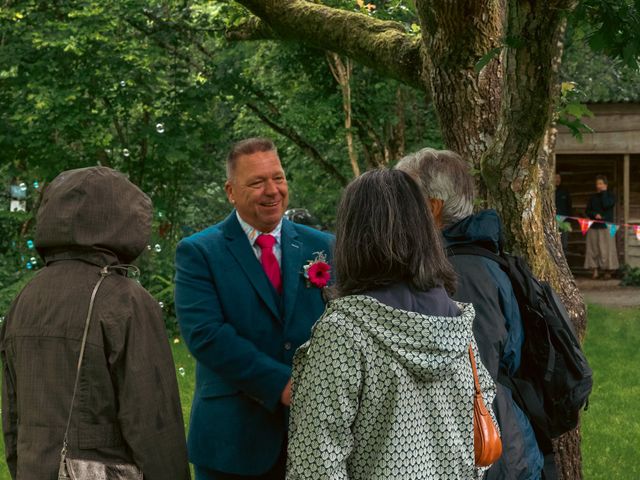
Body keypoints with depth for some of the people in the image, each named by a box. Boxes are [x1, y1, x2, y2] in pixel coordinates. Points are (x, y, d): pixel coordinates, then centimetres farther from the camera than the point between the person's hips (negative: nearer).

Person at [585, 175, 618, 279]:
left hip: (606, 226, -4)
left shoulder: (611, 195, 4)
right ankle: (595, 270, 2)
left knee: (607, 249, -6)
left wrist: (604, 192, -6)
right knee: (593, 249, -2)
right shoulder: (593, 197, 15)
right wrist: (595, 215, -9)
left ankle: (608, 271, 0)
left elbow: (606, 205, -14)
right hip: (594, 226, 4)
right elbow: (587, 211, 10)